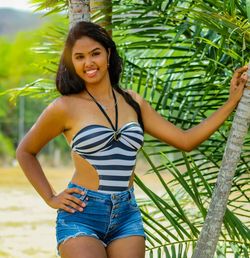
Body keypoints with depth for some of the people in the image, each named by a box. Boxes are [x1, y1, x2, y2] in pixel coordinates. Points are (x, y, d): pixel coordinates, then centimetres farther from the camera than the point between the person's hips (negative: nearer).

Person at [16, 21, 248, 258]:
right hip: (81, 215, -4)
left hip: (126, 216, 4)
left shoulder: (132, 102, 10)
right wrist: (50, 198, 3)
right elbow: (25, 152, 11)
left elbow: (185, 140, 8)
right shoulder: (65, 107, -3)